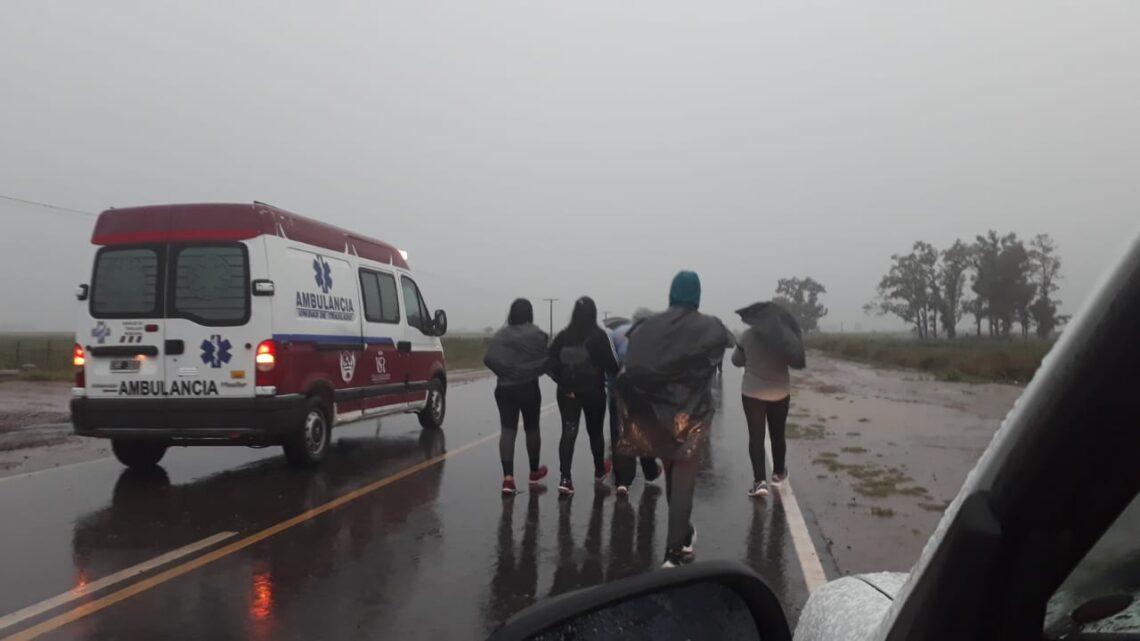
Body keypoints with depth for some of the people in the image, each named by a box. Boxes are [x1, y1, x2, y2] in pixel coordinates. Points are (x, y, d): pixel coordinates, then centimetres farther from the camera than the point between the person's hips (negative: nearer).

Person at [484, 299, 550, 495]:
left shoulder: (500, 335, 1)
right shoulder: (536, 335, -8)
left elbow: (489, 359, -5)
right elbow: (545, 361, -12)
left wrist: (505, 371, 11)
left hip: (505, 388, 2)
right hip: (529, 388, -2)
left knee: (507, 430, -1)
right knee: (532, 428, 15)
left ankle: (508, 477, -14)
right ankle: (534, 471, 30)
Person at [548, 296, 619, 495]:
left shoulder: (563, 336, 1)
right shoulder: (599, 335, -10)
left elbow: (550, 362, -4)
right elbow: (610, 363, -13)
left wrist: (563, 381, -3)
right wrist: (614, 376, 6)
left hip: (567, 391, 2)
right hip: (593, 391, -2)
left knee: (568, 433, 1)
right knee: (595, 432, 16)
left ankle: (565, 479, -12)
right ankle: (599, 471, 36)